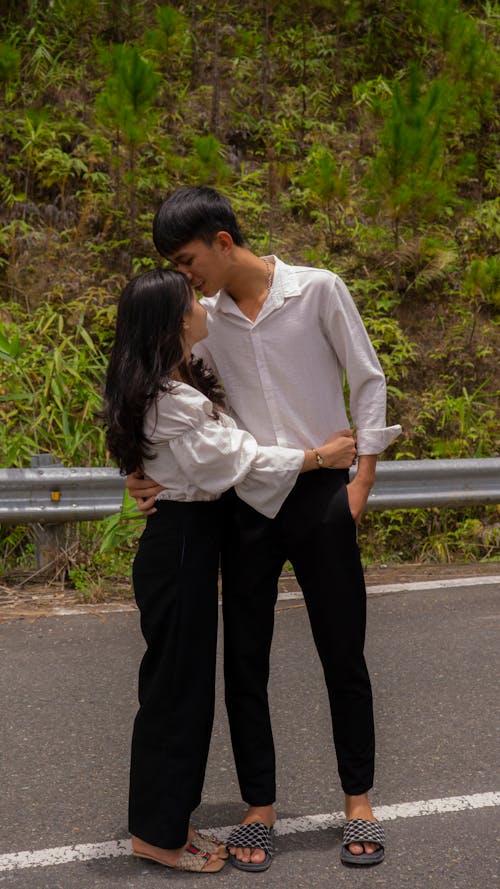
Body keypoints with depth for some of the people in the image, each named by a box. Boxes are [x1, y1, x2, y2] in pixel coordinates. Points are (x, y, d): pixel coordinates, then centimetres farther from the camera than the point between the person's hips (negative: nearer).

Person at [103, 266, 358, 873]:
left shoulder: (181, 383, 8)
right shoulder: (172, 403, -23)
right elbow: (243, 460, -19)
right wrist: (322, 455, -8)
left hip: (186, 538, 10)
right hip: (180, 543, -10)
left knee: (185, 679, 16)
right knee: (176, 682, 0)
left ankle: (166, 818, 27)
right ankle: (158, 832, 14)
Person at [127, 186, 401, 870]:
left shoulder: (319, 291, -5)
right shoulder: (206, 319, 5)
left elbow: (368, 381, -1)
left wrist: (361, 479, -5)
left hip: (322, 496, -3)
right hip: (246, 501, 3)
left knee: (343, 655, 6)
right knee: (245, 658, 6)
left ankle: (358, 800, 23)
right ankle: (260, 806, 20)